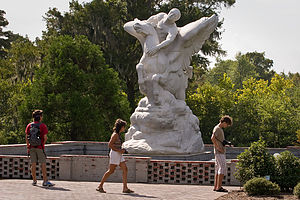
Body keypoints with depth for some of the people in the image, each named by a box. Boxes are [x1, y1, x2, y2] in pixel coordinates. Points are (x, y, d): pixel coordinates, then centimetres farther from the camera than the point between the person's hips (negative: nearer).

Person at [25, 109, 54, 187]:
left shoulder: (29, 125, 5)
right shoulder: (43, 126, -6)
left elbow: (26, 137, 3)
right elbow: (45, 137, -10)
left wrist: (28, 147, 8)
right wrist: (43, 144, 7)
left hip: (32, 147, 4)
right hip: (40, 147, -4)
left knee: (33, 164, 7)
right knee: (43, 164, -2)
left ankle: (34, 181, 9)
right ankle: (45, 181, -6)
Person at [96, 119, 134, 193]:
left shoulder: (118, 134, 15)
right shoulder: (115, 134, -13)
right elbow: (110, 145, -18)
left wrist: (122, 150, 12)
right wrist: (118, 150, -18)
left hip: (119, 155, 9)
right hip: (114, 154, -9)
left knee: (125, 169, 1)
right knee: (111, 171, -4)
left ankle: (125, 188, -1)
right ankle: (100, 186, 5)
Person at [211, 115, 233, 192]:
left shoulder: (220, 129, 19)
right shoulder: (217, 128, -11)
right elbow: (213, 138, -26)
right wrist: (218, 147, -23)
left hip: (221, 152, 10)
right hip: (219, 152, -10)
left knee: (218, 169, 9)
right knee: (223, 168, -12)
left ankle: (216, 187, 11)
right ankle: (219, 187, -14)